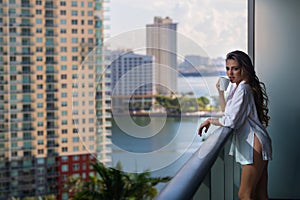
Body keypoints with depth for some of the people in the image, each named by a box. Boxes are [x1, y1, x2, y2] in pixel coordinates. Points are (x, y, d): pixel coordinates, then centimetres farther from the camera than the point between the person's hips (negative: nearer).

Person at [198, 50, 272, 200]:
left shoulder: (243, 89, -15)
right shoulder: (236, 87, 16)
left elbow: (230, 121, -19)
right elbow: (228, 113, 21)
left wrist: (210, 121, -3)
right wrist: (221, 91, 13)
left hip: (254, 145, -10)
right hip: (250, 144, 10)